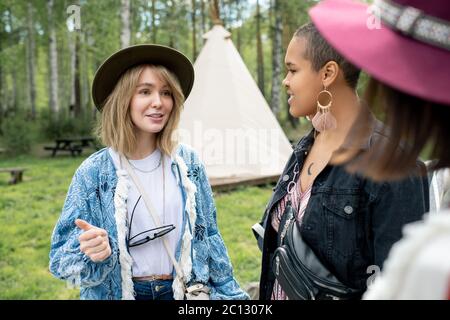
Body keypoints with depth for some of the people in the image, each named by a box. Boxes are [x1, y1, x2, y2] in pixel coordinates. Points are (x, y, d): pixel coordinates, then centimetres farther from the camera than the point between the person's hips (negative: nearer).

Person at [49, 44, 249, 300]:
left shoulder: (187, 163, -4)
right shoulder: (94, 173, -12)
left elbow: (209, 235, 5)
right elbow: (62, 259, -9)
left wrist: (229, 293, 6)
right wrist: (94, 254, -29)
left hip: (185, 293, 2)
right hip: (118, 293, -2)